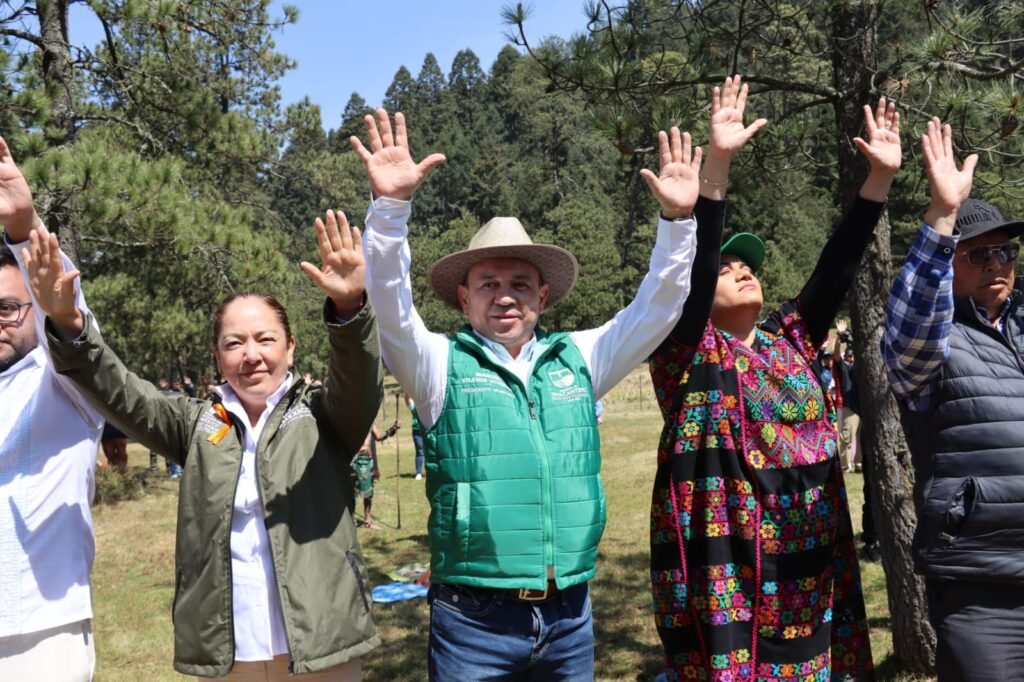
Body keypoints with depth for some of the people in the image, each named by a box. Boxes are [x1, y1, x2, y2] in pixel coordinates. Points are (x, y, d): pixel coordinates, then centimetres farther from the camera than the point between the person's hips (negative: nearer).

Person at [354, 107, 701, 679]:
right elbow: (391, 309, -17)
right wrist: (392, 206, -29)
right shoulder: (442, 364, -3)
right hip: (475, 618, -3)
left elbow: (654, 310, 4)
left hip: (570, 615, 3)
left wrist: (678, 219, -7)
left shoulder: (577, 359, 7)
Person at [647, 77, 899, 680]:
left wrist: (881, 177, -1)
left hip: (811, 566, 6)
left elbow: (837, 266, 6)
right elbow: (692, 262, -18)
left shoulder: (791, 338, 11)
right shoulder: (687, 348, -5)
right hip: (725, 568, -5)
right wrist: (719, 161, -26)